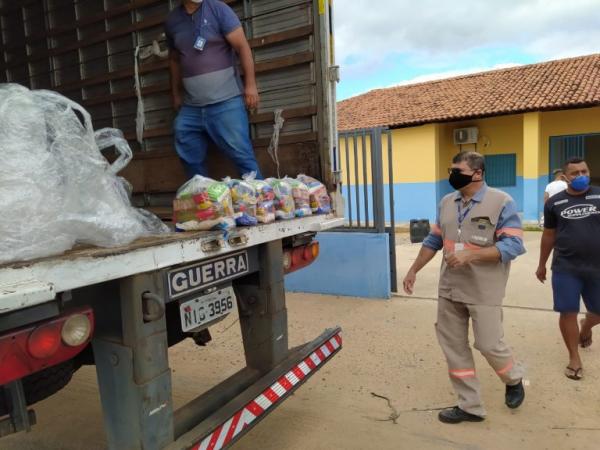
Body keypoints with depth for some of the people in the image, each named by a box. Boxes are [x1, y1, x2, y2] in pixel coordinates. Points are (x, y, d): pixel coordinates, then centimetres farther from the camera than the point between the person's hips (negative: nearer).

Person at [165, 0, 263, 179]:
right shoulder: (172, 20, 12)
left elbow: (242, 46, -7)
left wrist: (250, 84, -13)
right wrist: (176, 93, 23)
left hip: (225, 102, -5)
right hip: (190, 107, 5)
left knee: (242, 156, -7)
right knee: (191, 162, 9)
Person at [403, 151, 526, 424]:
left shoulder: (501, 202, -10)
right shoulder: (446, 203, 8)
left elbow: (513, 245, -16)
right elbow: (433, 241, 15)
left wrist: (470, 255, -26)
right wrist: (413, 270, 14)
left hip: (484, 291, -5)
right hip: (449, 288, 6)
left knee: (489, 344, 3)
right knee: (454, 346, 8)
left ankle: (514, 380, 38)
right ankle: (470, 406, 23)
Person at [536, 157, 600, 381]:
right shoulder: (554, 203, 1)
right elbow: (549, 236, 9)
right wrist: (542, 265, 14)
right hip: (565, 268, -1)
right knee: (568, 312, 1)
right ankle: (574, 357, 20)